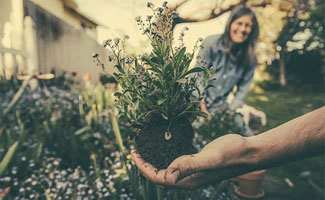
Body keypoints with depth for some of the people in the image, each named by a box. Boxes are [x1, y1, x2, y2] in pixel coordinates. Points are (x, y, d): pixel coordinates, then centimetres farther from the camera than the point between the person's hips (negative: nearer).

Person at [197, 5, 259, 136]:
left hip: (221, 106, 4)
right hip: (198, 101, -3)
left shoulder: (250, 58, -1)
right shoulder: (212, 43, -10)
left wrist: (231, 110, -6)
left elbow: (243, 88, 5)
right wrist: (202, 107, -16)